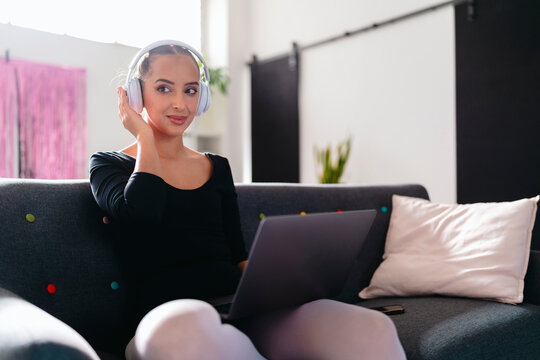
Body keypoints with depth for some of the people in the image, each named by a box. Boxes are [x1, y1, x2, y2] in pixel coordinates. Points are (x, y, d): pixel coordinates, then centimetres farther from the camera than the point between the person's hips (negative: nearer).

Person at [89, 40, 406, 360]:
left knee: (373, 330, -29)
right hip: (169, 317, -1)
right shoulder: (108, 164, 11)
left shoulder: (217, 167, 21)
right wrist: (144, 136, 4)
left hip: (241, 311, 2)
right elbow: (141, 212, -12)